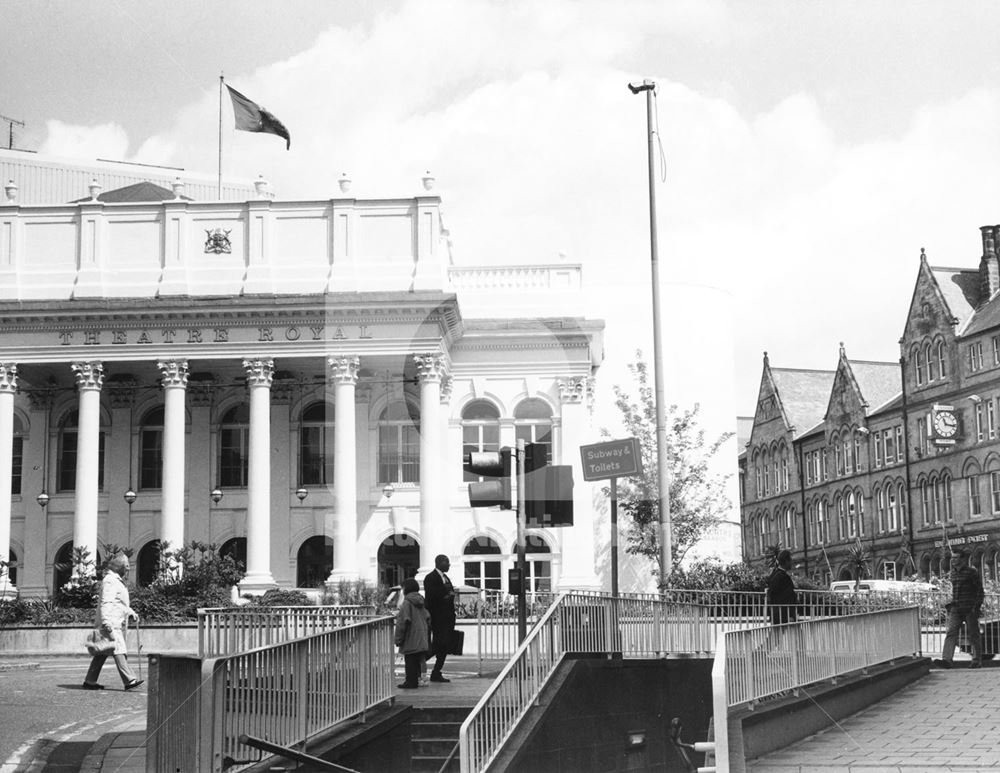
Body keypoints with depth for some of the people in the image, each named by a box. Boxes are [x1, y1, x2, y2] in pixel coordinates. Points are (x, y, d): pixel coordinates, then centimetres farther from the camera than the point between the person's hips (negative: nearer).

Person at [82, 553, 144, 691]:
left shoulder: (118, 580, 22)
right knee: (119, 650, -14)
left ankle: (90, 681, 15)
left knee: (102, 653, 11)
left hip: (116, 624, 11)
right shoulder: (110, 581, -11)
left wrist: (131, 612, 18)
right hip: (111, 624, -11)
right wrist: (107, 622, -28)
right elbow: (106, 602, -21)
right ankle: (129, 680, -19)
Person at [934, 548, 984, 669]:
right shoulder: (953, 573, 13)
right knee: (950, 633, -7)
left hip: (970, 609, -6)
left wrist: (977, 606, -13)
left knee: (973, 634, 1)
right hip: (955, 609, 6)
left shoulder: (971, 572, -6)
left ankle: (977, 661, 10)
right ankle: (946, 659, -14)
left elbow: (979, 590, -6)